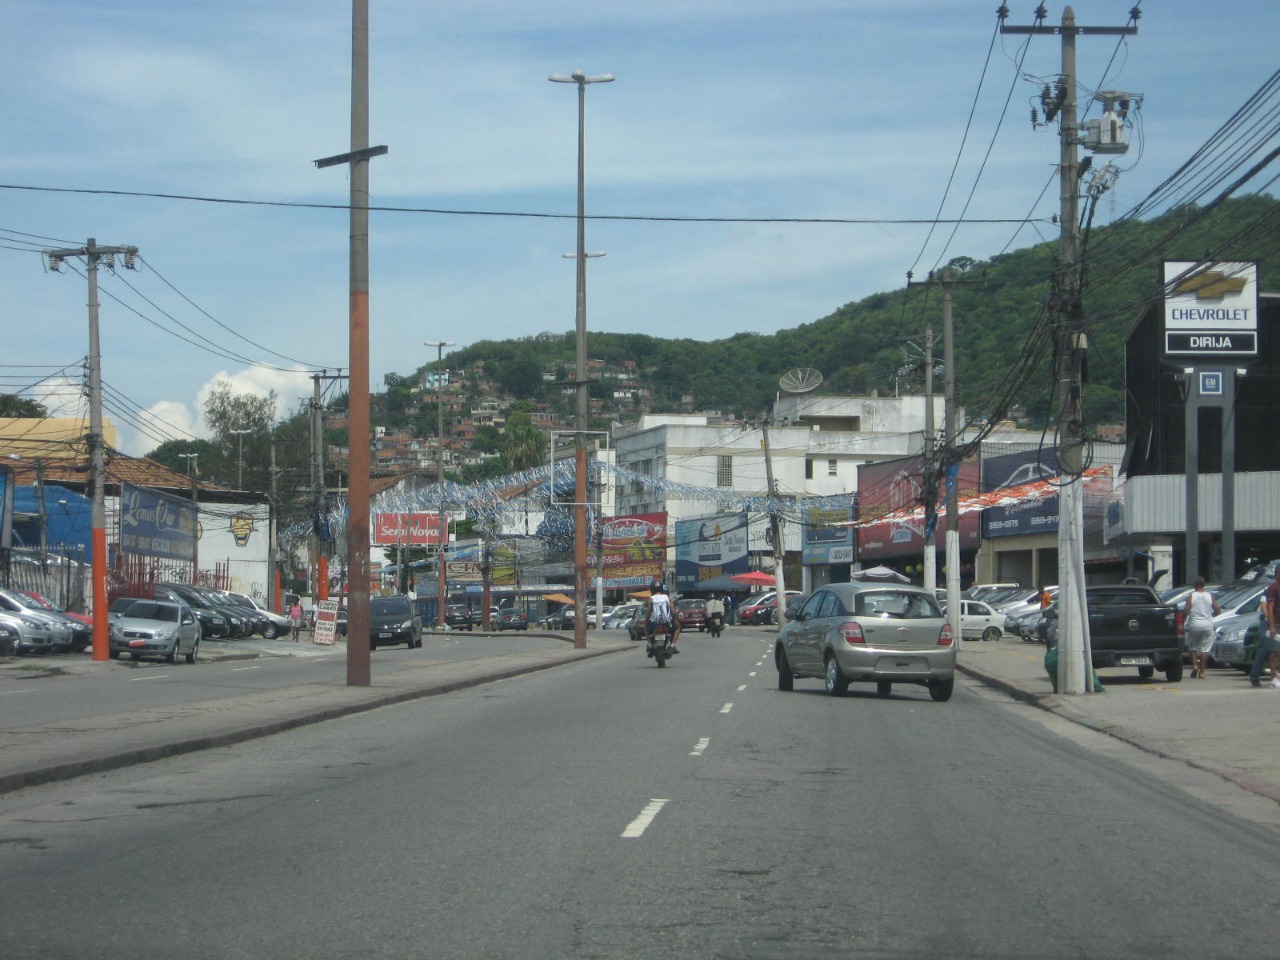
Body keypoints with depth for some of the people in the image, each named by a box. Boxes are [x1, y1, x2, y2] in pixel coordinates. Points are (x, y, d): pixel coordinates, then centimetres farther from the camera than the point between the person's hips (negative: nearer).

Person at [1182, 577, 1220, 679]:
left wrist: (1183, 622, 3)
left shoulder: (1191, 596, -4)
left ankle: (1194, 665, -4)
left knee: (1193, 647, 15)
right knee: (1205, 649, 4)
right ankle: (1202, 671, 1)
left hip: (1194, 625, -2)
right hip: (1207, 625, 2)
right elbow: (1218, 610, 3)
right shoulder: (1210, 596, 3)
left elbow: (1185, 611, -11)